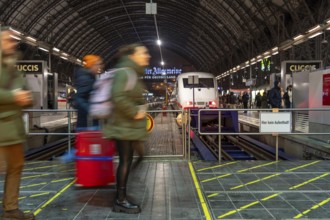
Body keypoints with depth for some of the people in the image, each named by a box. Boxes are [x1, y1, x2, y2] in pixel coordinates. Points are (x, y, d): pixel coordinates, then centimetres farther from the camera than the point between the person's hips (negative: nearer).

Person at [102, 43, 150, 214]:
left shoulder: (134, 74, 15)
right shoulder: (124, 72, -16)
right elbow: (119, 98, -27)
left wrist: (141, 110, 12)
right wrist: (134, 113, -19)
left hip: (130, 126, 10)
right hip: (124, 126, -10)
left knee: (127, 161, 12)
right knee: (125, 162, -5)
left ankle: (120, 198, 22)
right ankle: (120, 201, 3)